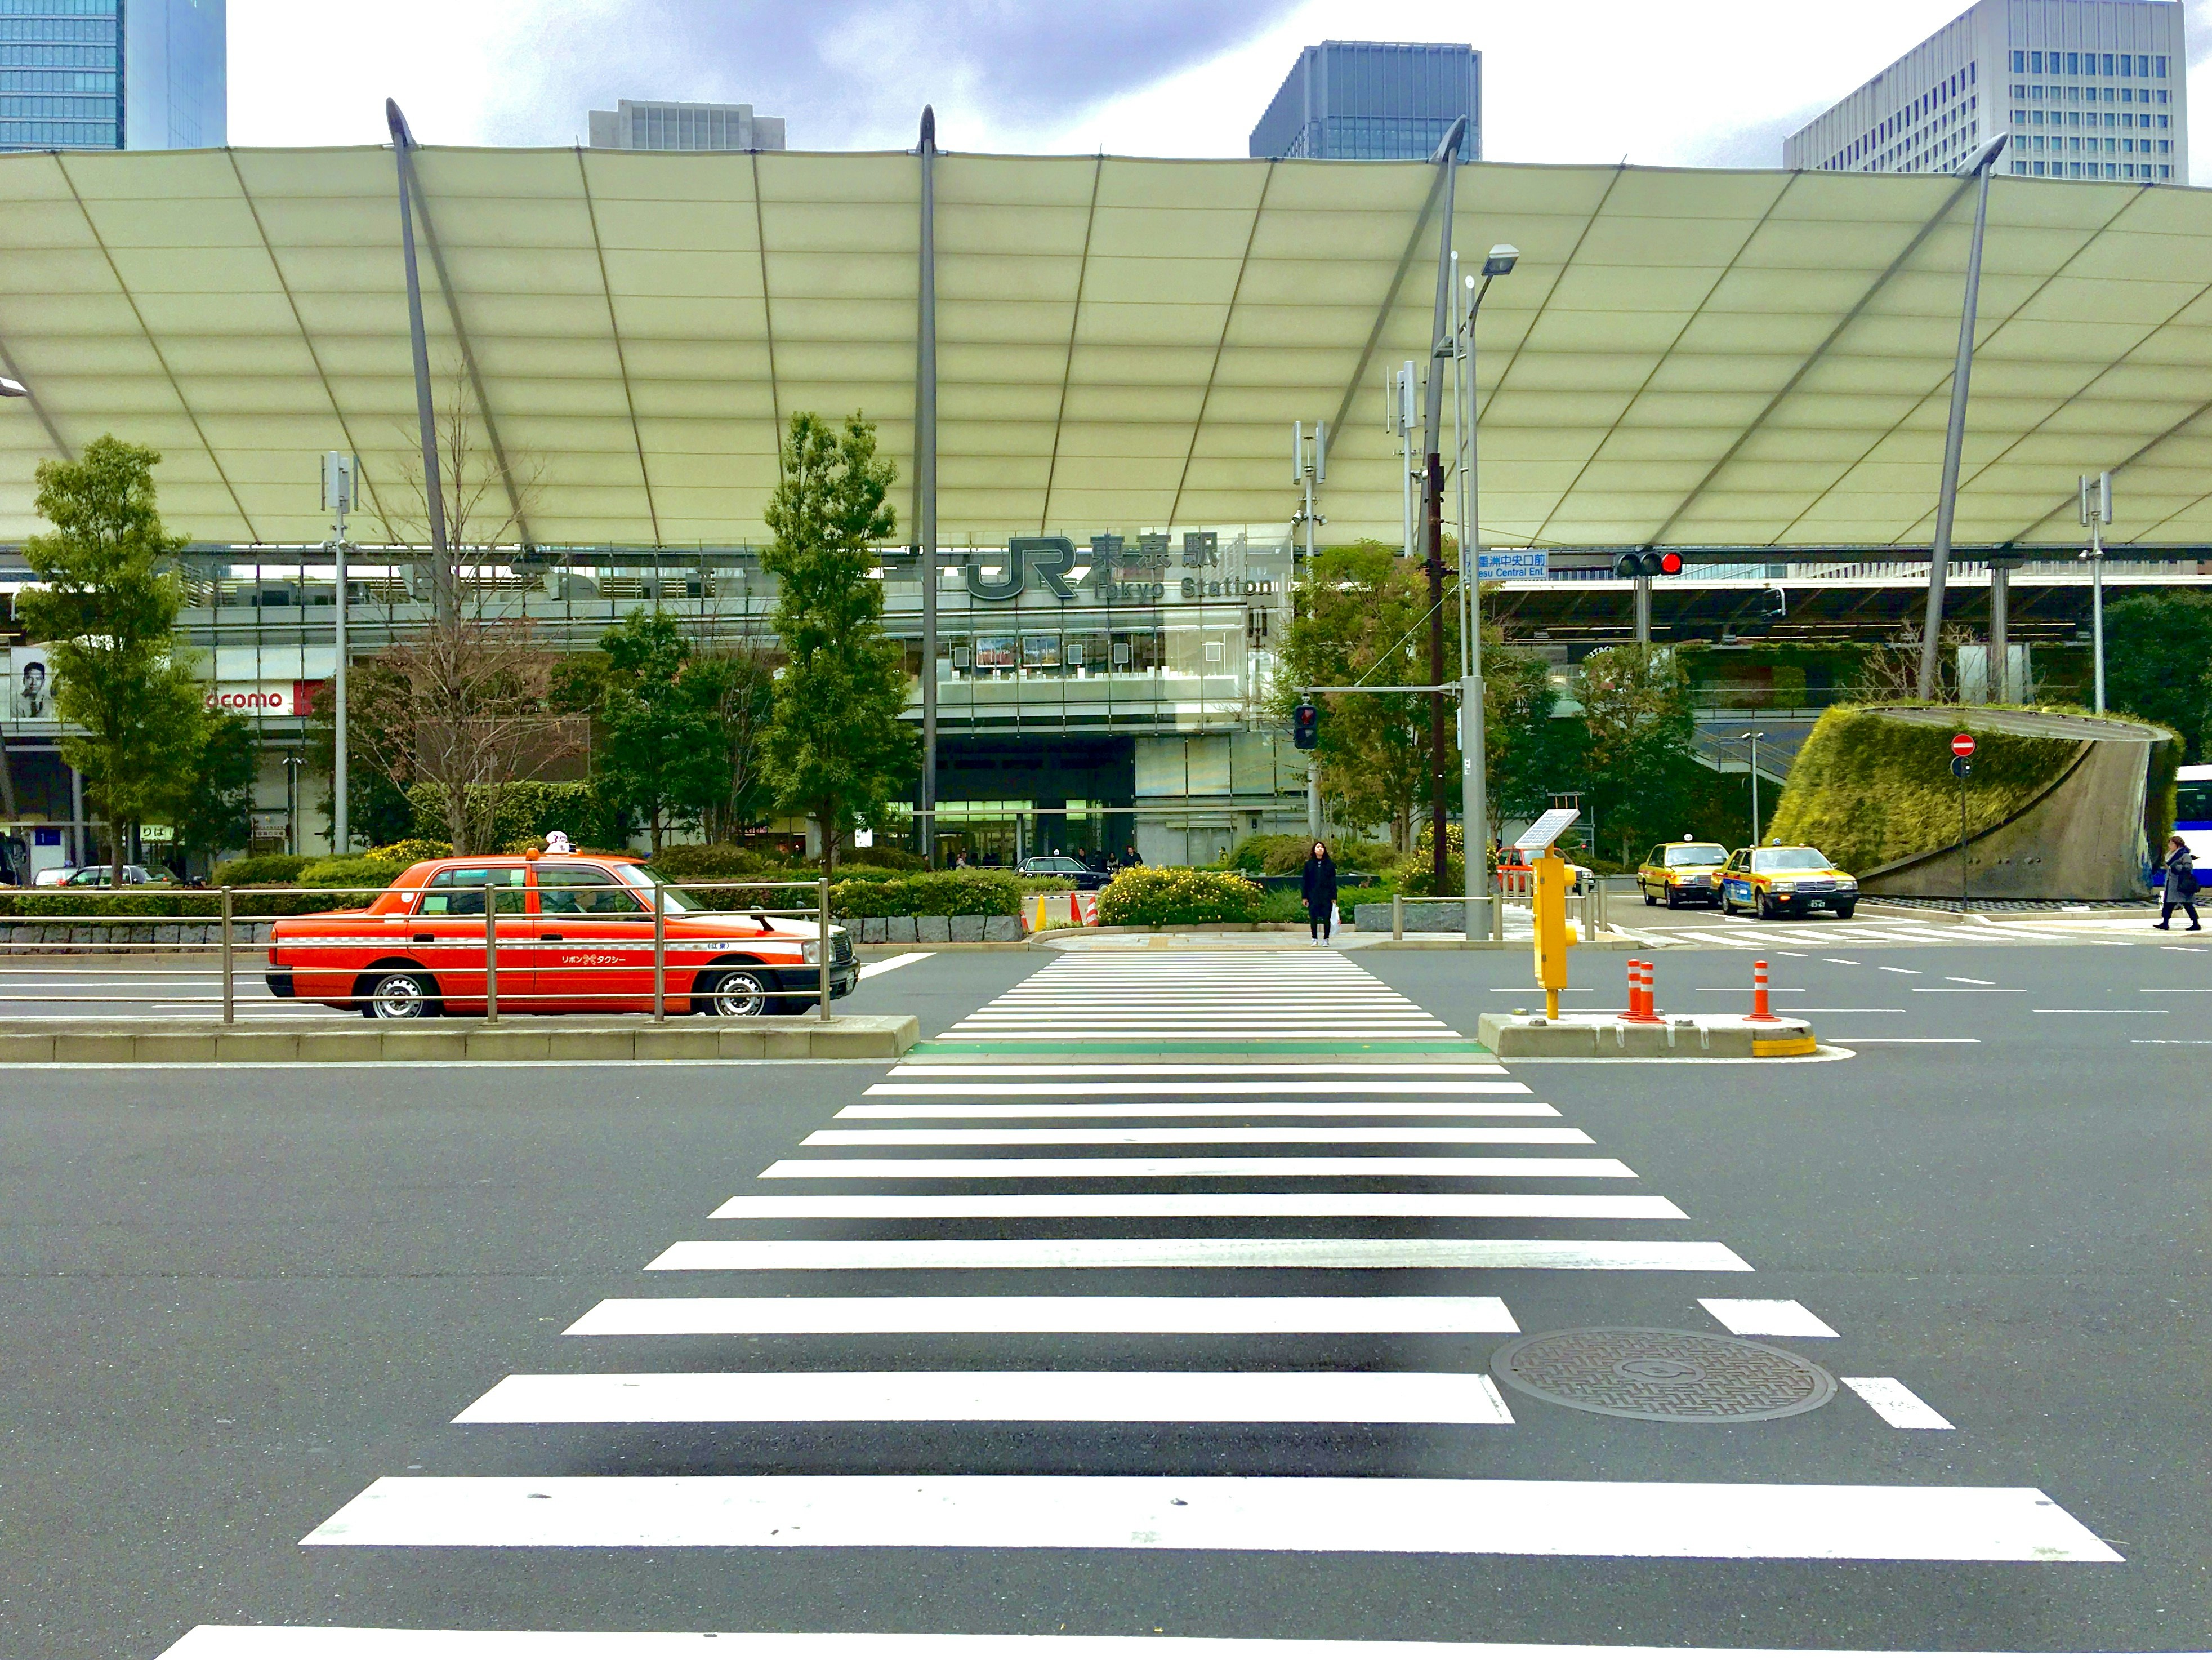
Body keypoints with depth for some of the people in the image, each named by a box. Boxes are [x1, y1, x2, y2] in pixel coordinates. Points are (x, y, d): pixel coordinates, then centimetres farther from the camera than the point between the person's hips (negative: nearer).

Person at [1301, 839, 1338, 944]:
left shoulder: (1330, 864, 3)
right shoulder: (1309, 864, 5)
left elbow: (1333, 881, 4)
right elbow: (1305, 881, 6)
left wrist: (1334, 897, -1)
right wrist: (1305, 897, 2)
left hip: (1326, 895, -1)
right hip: (1313, 895, 1)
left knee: (1327, 918, 0)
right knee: (1313, 918, 1)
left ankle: (1326, 939, 10)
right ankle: (1315, 939, 11)